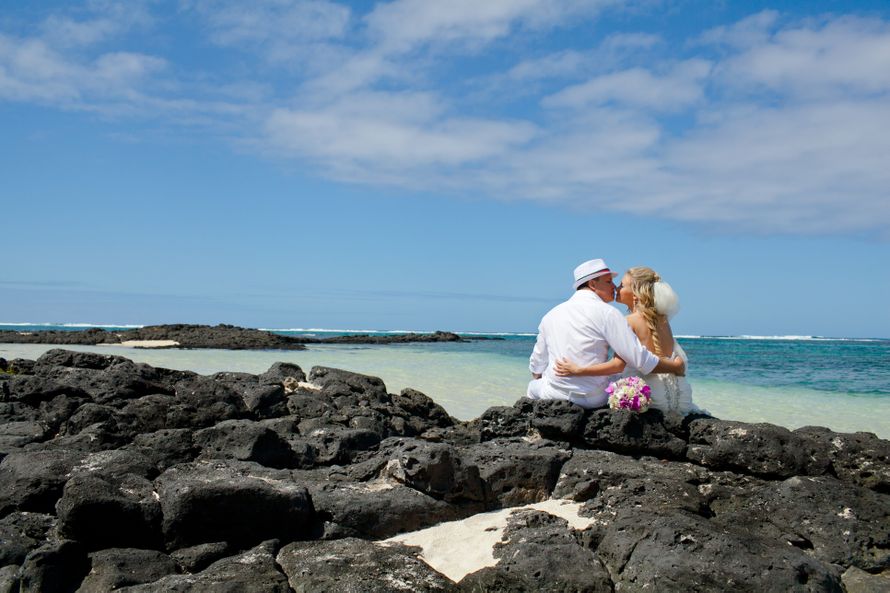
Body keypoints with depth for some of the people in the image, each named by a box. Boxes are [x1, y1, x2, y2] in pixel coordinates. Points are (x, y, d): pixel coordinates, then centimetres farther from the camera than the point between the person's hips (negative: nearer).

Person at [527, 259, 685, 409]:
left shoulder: (551, 314, 7)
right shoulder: (607, 313, -9)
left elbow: (537, 366, 14)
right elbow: (640, 359, -14)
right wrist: (675, 366, 1)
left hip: (552, 395, 4)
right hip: (594, 400, -3)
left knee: (534, 385, 34)